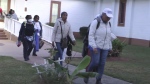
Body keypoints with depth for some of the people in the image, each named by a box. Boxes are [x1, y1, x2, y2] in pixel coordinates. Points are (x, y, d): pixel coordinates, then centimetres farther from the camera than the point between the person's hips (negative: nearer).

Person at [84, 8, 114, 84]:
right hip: (96, 46, -6)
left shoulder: (108, 24, 9)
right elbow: (91, 35, -14)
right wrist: (94, 46, -21)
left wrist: (110, 47, 14)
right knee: (95, 62, -10)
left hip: (105, 48, 6)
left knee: (102, 64, 4)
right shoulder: (95, 22, -10)